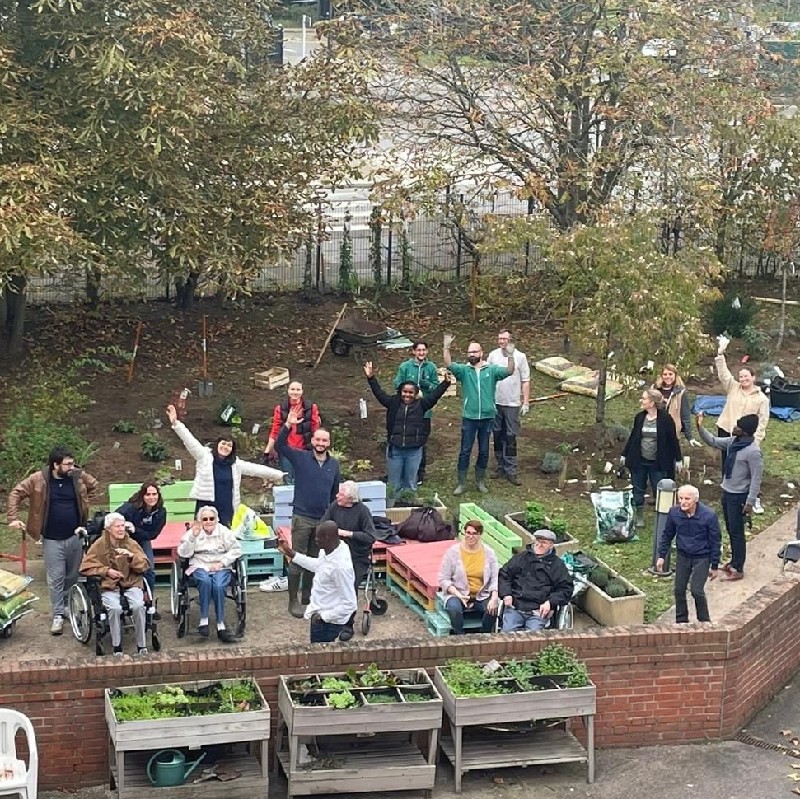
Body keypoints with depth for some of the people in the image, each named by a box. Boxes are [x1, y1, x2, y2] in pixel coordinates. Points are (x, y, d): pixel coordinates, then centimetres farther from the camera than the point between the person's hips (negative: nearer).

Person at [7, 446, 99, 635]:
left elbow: (93, 485, 17)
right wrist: (13, 518, -8)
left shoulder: (79, 476, -5)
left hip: (75, 536, 3)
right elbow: (16, 494, -3)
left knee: (73, 575, 13)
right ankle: (58, 615, 11)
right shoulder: (38, 480, -13)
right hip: (52, 539, -3)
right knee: (55, 578, 1)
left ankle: (67, 605, 33)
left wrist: (85, 504, 9)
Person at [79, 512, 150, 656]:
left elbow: (144, 566, 2)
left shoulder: (131, 543, 5)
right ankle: (117, 648, -18)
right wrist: (106, 571, -10)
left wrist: (131, 556, -17)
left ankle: (142, 646, -17)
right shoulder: (99, 545, 1)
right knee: (115, 608, -34)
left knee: (138, 606, -31)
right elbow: (85, 567, 2)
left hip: (131, 584, 1)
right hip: (108, 586, -1)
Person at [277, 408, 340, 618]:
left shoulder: (334, 464, 6)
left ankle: (307, 596, 27)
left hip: (324, 520, 4)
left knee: (314, 560, 14)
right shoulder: (301, 458, -4)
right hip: (302, 517, -4)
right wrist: (288, 425, -32)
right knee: (297, 560, -2)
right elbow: (280, 446, -17)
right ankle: (293, 601, 5)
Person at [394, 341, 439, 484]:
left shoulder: (431, 367, 1)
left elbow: (436, 387, 1)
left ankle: (420, 474, 17)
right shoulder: (405, 366, -2)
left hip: (425, 411, 1)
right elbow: (398, 386, -3)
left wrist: (427, 384, -18)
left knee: (422, 443, 7)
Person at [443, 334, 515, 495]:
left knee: (484, 451, 11)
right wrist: (447, 347, -30)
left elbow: (509, 371, -14)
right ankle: (461, 483, 11)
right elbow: (448, 364, -15)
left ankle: (480, 481, 25)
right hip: (469, 417, -1)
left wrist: (510, 355, -31)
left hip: (487, 417, 1)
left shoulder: (492, 370, -1)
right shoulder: (464, 370, -1)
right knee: (465, 451, 3)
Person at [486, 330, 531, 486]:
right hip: (495, 402, 2)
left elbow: (526, 381, -2)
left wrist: (526, 402, -5)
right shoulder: (493, 355, 1)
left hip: (512, 404, -2)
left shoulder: (520, 356, -4)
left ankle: (510, 471, 2)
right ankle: (501, 466, 22)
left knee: (510, 437, -1)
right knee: (498, 436, 11)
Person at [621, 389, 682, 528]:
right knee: (638, 491, 10)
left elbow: (673, 439, -4)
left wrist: (677, 459, -3)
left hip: (657, 464, -4)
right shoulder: (639, 417, 2)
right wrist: (624, 454, 14)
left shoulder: (665, 419, -10)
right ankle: (639, 519, 23)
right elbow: (632, 437, 12)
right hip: (639, 462, 4)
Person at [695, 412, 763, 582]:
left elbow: (756, 479, -21)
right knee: (730, 530, 19)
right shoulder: (733, 441, -1)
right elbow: (713, 441, 11)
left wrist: (750, 502, -20)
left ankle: (738, 569, 10)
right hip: (727, 492, 8)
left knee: (736, 532, 1)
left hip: (739, 496, -8)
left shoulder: (753, 452, -25)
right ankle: (734, 562, 33)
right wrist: (700, 427, -5)